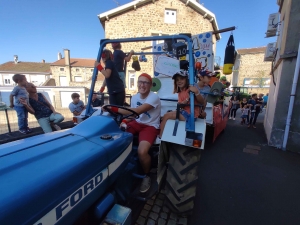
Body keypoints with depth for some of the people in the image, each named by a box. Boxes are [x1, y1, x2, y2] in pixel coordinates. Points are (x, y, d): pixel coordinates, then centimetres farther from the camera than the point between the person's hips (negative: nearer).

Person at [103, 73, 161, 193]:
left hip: (150, 126, -6)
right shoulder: (134, 97, 4)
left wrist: (115, 109, -35)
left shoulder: (154, 97, -19)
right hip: (137, 123, 6)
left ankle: (147, 175, 4)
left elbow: (138, 111, -32)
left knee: (142, 151, -29)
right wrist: (124, 121, -13)